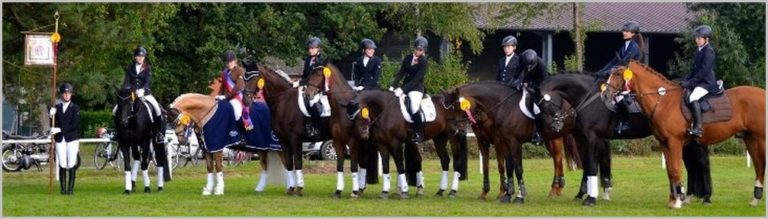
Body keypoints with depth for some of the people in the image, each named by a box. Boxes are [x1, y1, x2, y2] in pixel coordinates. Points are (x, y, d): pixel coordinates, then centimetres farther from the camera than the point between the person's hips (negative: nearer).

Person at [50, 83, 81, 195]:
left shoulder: (75, 108, 0)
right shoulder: (56, 108, 9)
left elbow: (74, 125, -10)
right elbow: (54, 125, 9)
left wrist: (60, 129, -17)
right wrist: (51, 116, -10)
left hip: (72, 139, -2)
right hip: (60, 139, 2)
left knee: (71, 165, -2)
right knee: (62, 165, 0)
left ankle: (71, 189, 2)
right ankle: (63, 189, 3)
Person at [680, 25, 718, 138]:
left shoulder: (709, 51, -13)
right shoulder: (699, 51, 16)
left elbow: (704, 71, -19)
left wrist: (690, 83, -21)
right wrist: (685, 80, 7)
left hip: (706, 83, -11)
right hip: (699, 82, 11)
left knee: (693, 98, -30)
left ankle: (698, 128, -35)